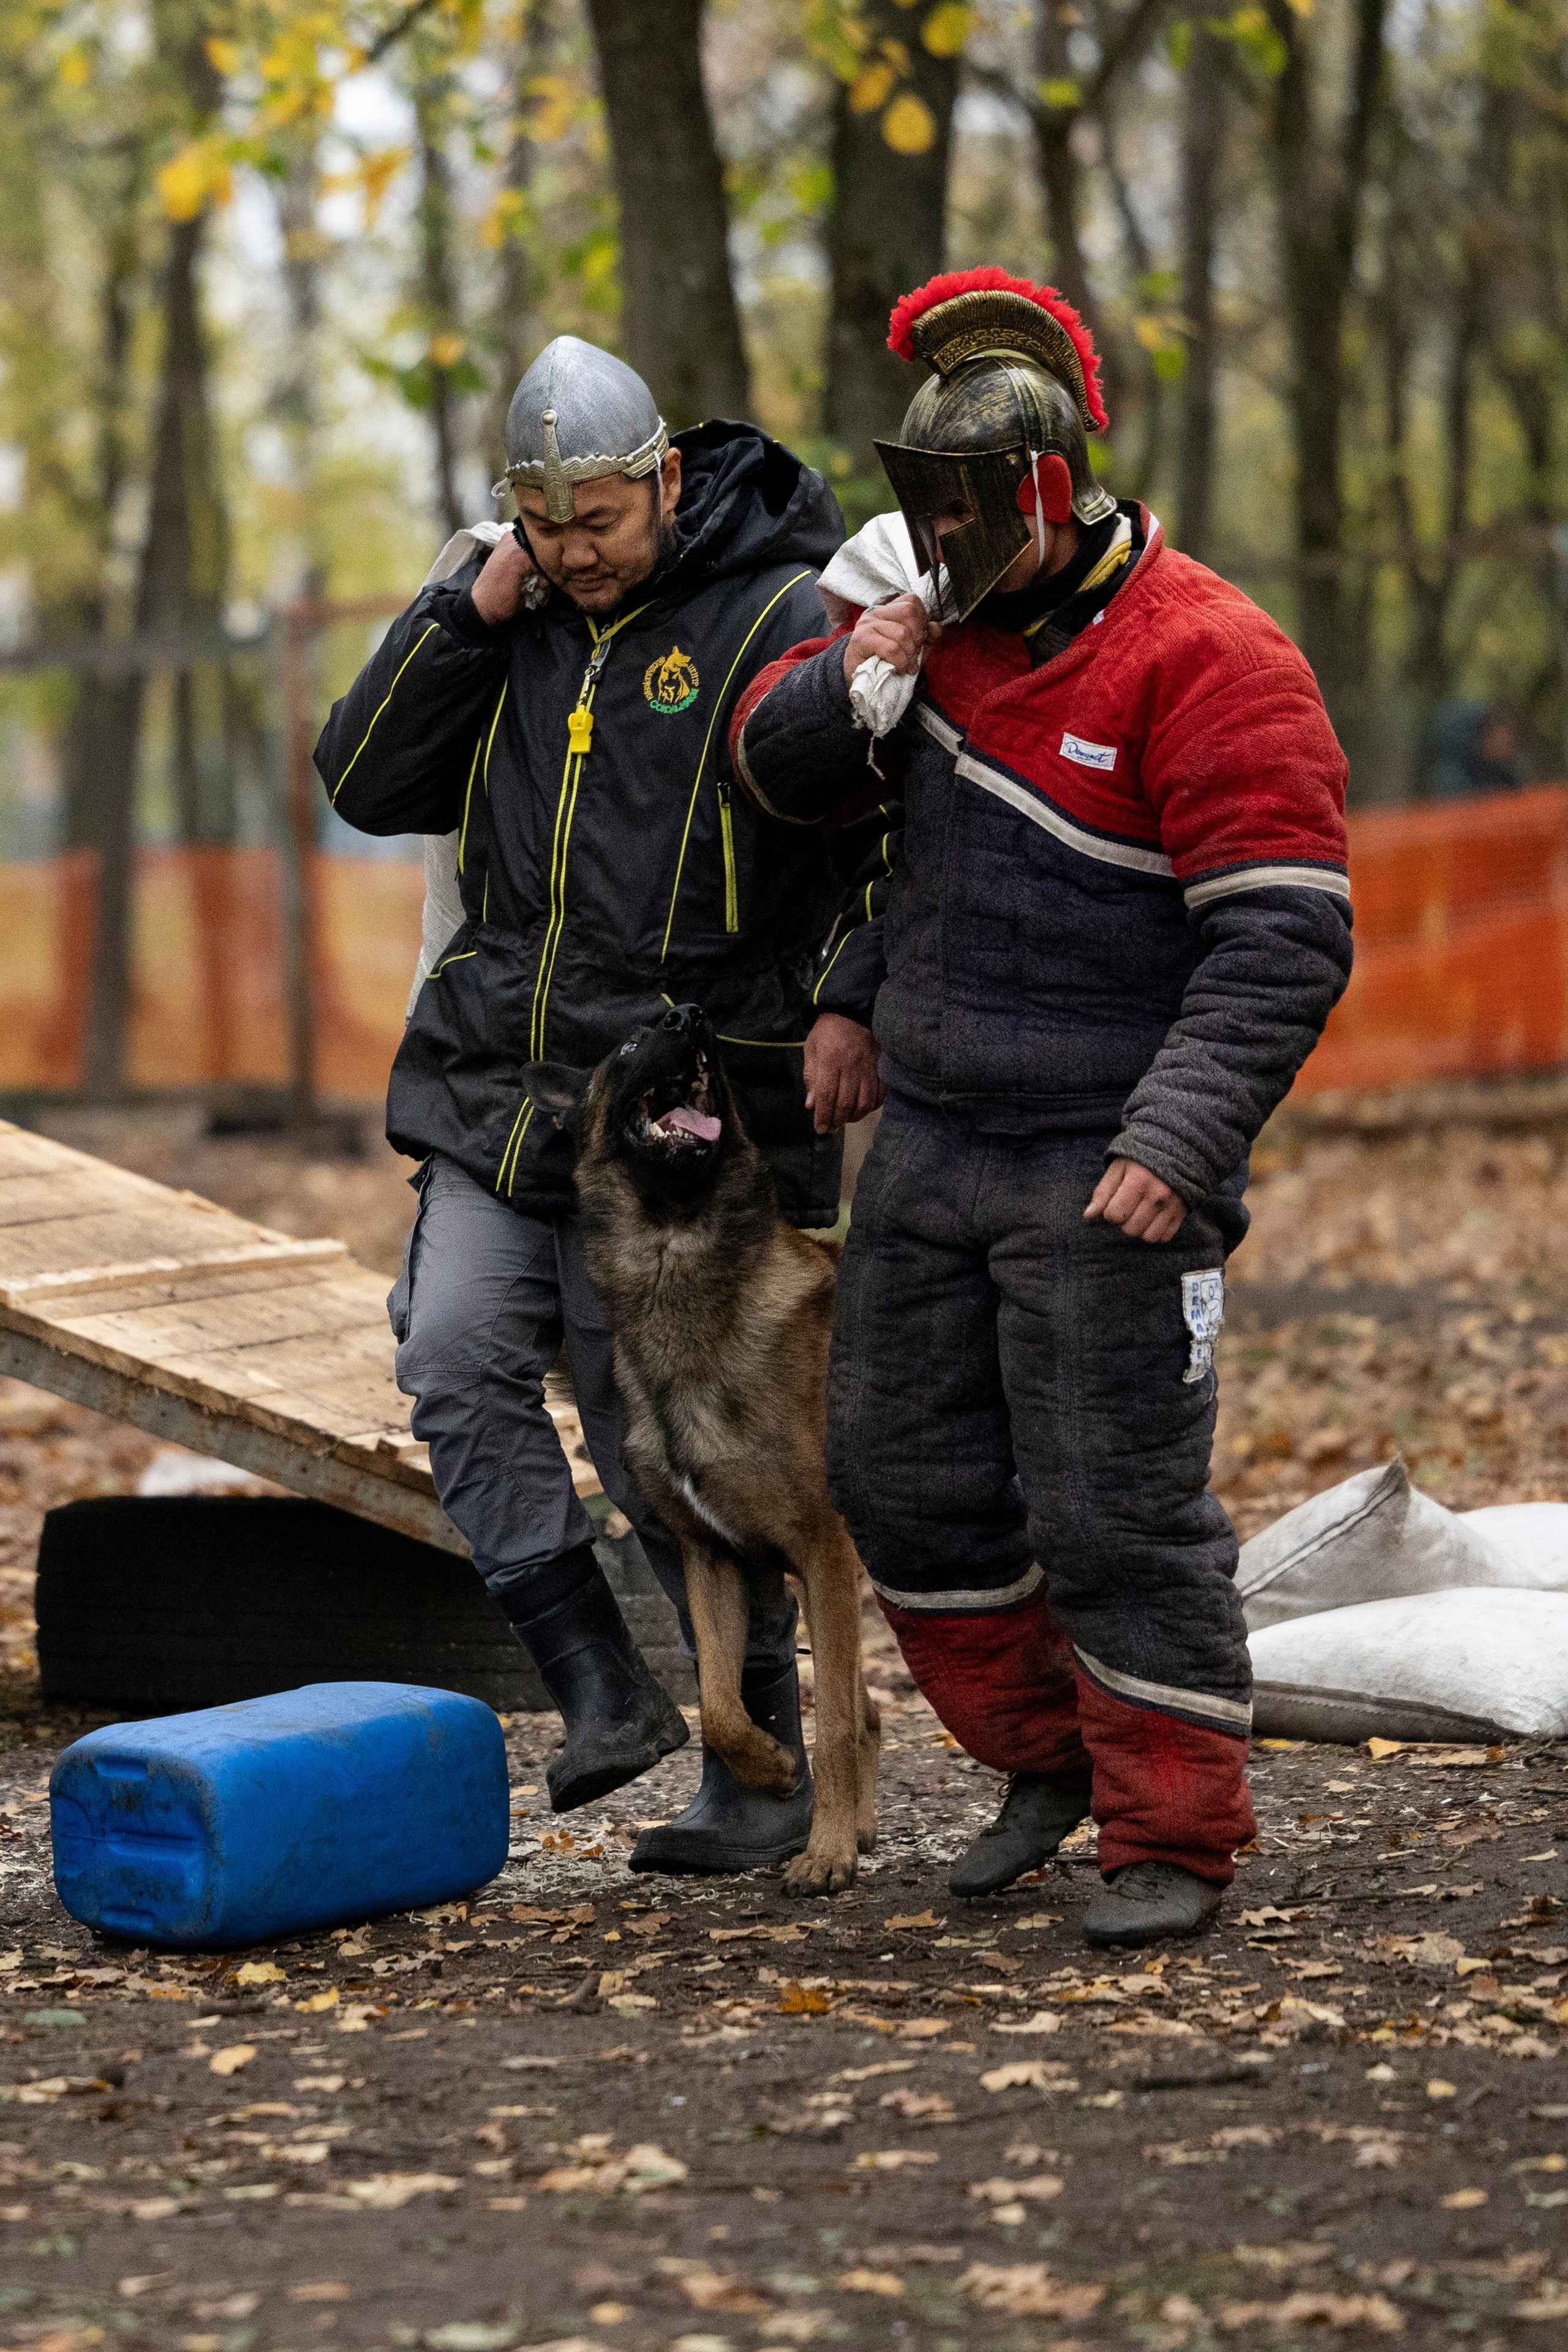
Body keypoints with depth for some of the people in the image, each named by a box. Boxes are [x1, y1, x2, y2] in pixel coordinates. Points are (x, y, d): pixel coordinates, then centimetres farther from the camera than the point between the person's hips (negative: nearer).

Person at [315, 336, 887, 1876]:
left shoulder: (780, 620, -9)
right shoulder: (510, 614, 10)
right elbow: (368, 786, 6)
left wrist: (855, 1000, -19)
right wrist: (467, 615, -4)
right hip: (499, 1086, 6)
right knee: (455, 1362, -12)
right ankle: (603, 1693, -2)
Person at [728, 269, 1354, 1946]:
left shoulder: (1203, 661, -16)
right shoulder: (957, 616, 7)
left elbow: (1282, 940, -21)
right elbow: (774, 769, 14)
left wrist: (1179, 1144, -29)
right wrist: (851, 688, -9)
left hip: (1107, 1172, -8)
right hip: (934, 1146, 8)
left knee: (1116, 1508, -4)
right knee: (908, 1479, 12)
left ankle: (1174, 1836, 8)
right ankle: (1048, 1756, 29)